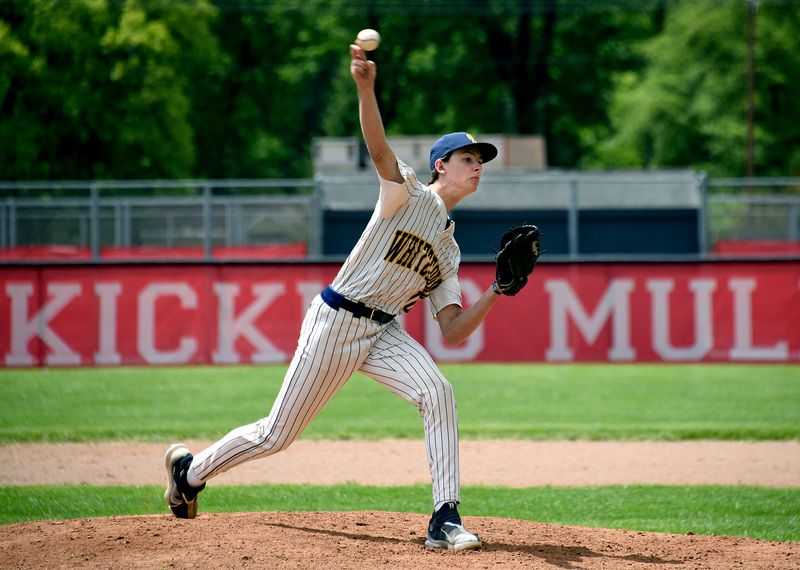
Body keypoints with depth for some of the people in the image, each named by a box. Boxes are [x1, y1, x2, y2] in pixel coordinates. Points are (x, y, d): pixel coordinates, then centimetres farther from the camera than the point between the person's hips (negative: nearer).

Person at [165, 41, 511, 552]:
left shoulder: (449, 249, 13)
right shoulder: (408, 194, -4)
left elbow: (453, 331, 8)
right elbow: (379, 148, -25)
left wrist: (498, 291, -6)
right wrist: (365, 88, -44)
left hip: (383, 334, 5)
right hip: (335, 323, -5)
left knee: (437, 392, -23)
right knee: (277, 435, 2)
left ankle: (445, 519, -23)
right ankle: (192, 469, 29)